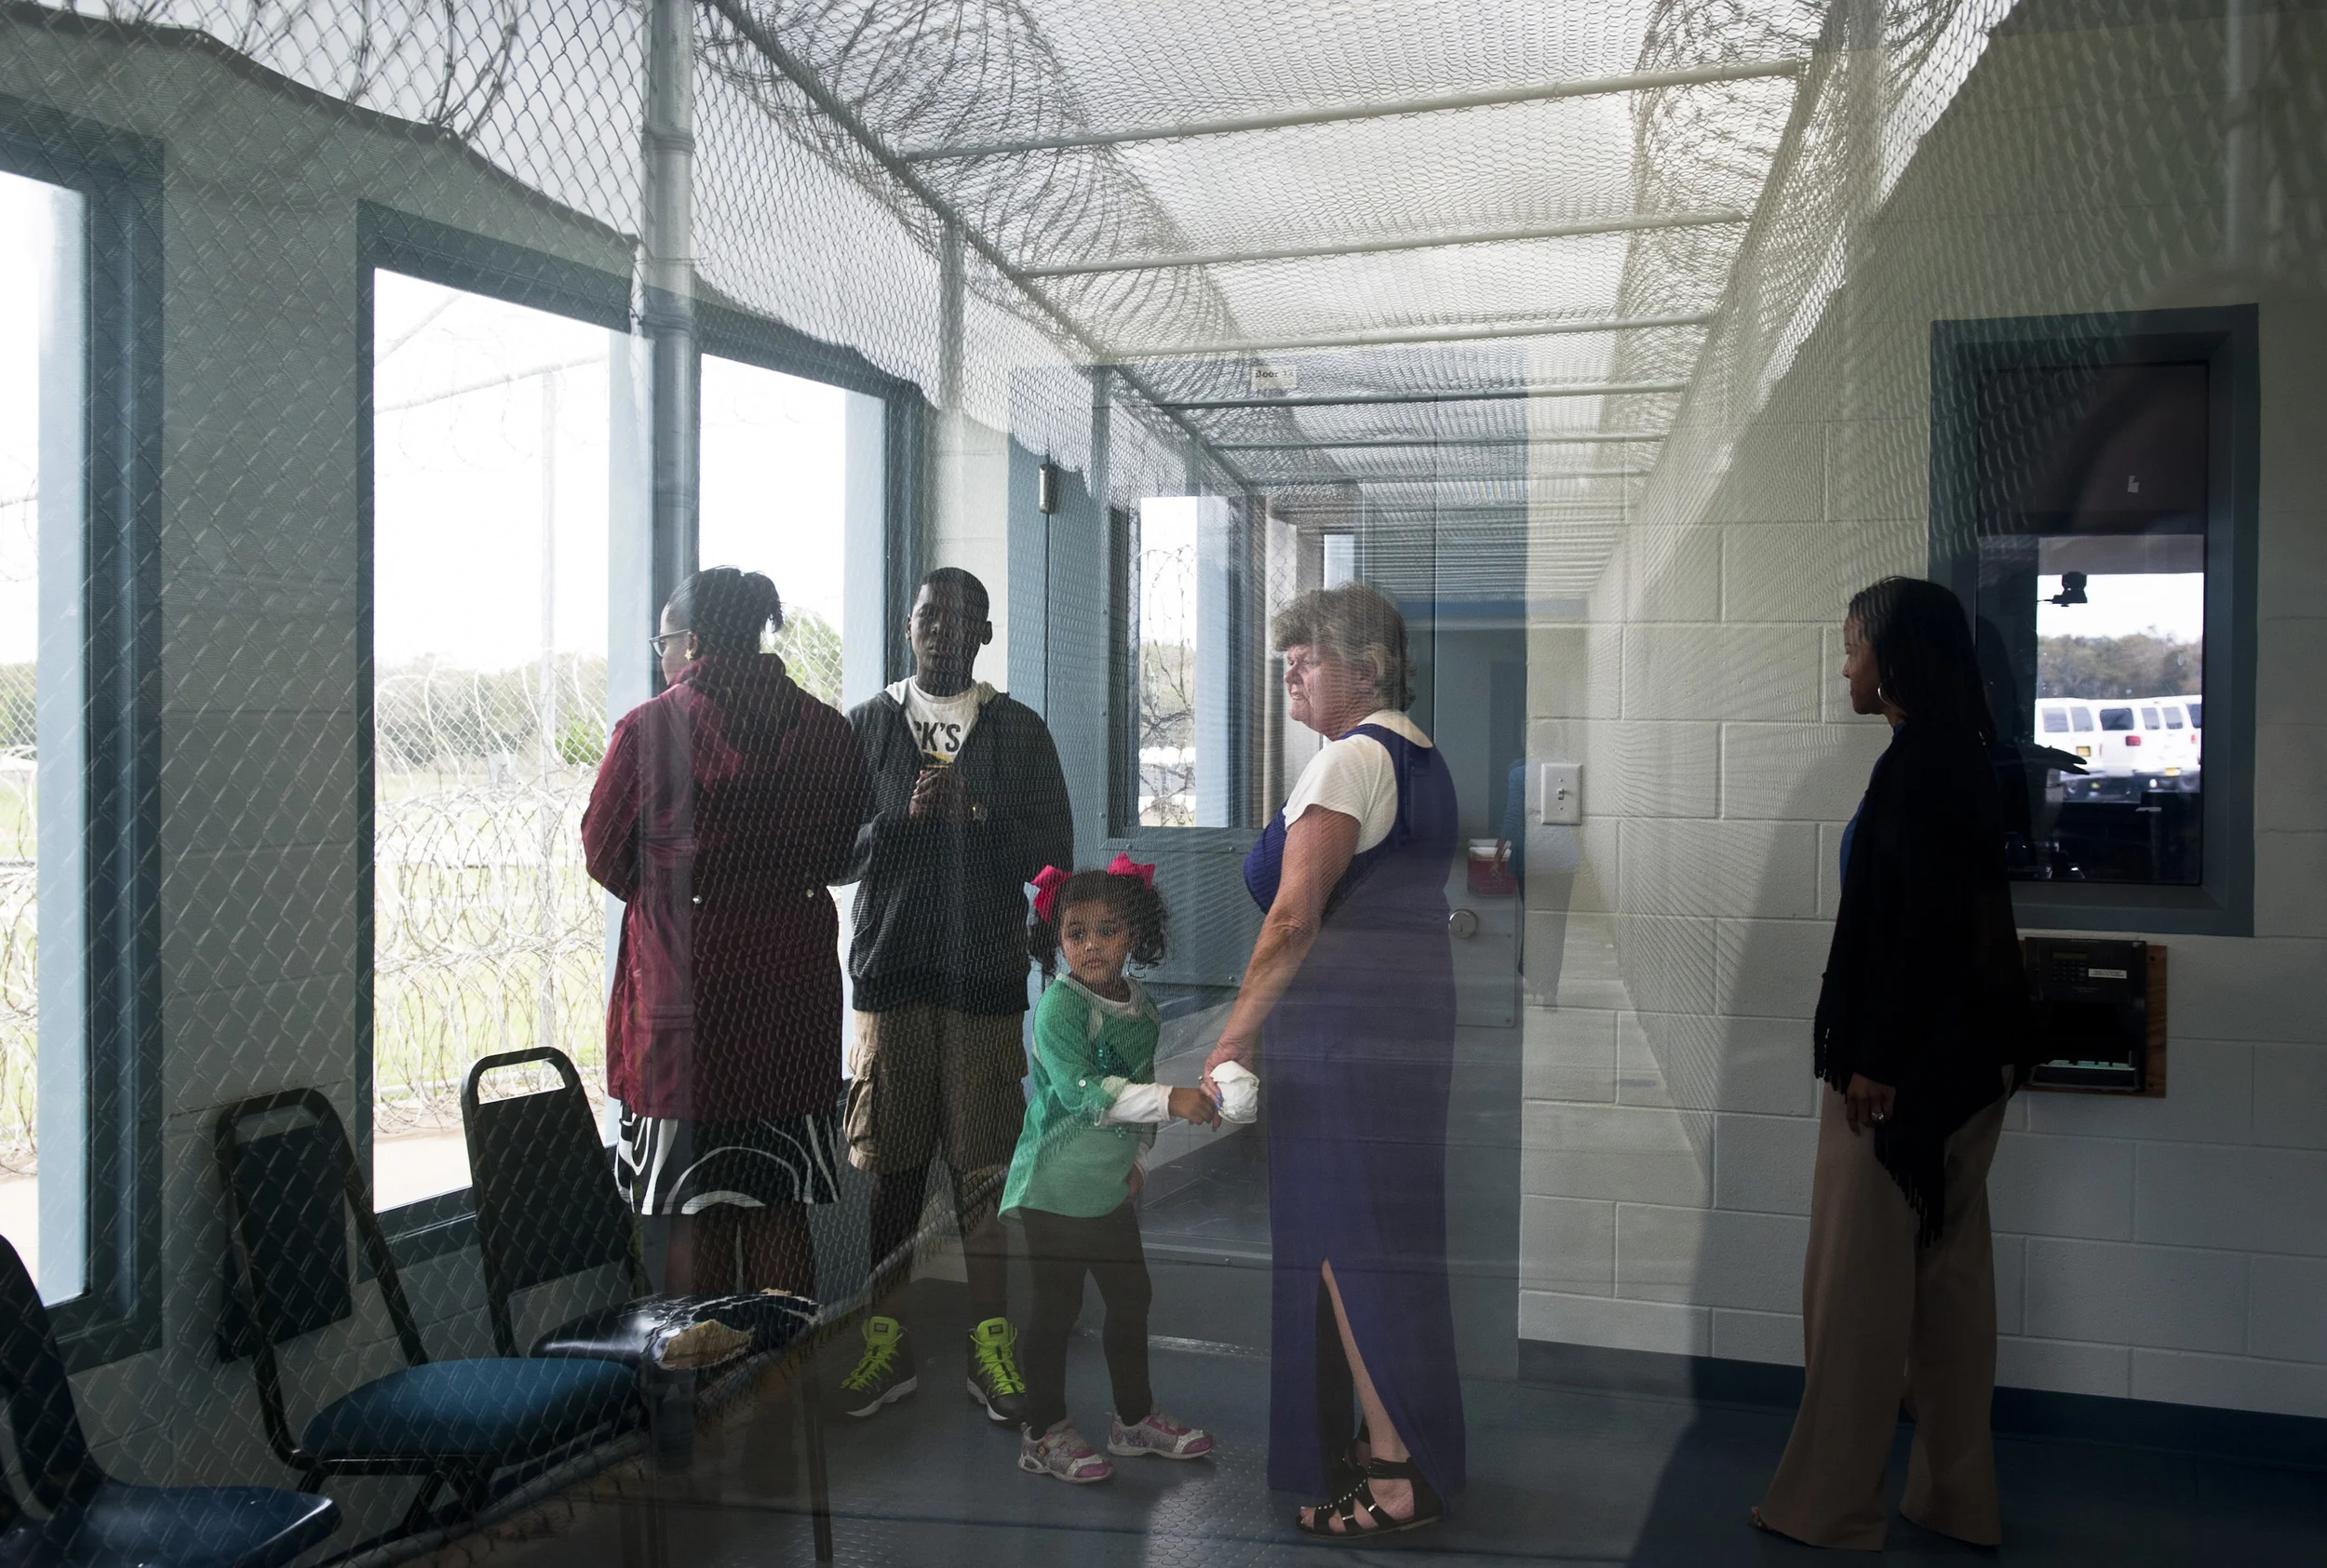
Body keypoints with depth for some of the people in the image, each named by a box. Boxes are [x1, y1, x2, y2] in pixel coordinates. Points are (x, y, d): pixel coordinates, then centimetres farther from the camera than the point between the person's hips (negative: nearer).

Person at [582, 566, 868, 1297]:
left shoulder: (648, 729, -7)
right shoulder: (826, 730, 3)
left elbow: (604, 853, 3)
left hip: (682, 983, -3)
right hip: (792, 985, 3)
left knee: (694, 1215, 6)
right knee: (782, 1210, 11)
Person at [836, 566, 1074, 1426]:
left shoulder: (1020, 731, 9)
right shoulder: (867, 726, 10)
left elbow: (1053, 851, 2)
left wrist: (975, 814, -12)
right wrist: (906, 816, -13)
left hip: (987, 975, -1)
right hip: (891, 973, 1)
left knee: (985, 1163, 1)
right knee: (887, 1162, 4)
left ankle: (991, 1344, 10)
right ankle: (886, 1342, 15)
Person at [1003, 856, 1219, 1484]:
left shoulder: (1141, 1005, 7)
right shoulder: (1059, 1007, -18)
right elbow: (1082, 1089, -28)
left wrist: (1139, 1158, 14)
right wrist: (1171, 1100, -33)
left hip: (1112, 1186, 8)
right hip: (1057, 1185, -8)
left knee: (1131, 1296, 17)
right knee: (1056, 1308, 2)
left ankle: (1135, 1417, 34)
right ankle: (1044, 1432, 18)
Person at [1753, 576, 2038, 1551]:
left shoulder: (1918, 767, -17)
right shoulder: (1956, 761, 11)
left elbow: (1920, 925, -22)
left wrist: (1874, 1063, -18)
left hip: (1902, 1066, -9)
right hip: (1961, 1059, 9)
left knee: (1856, 1287, 1)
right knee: (1947, 1277, 14)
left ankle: (1829, 1504, 12)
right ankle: (1956, 1497, 24)